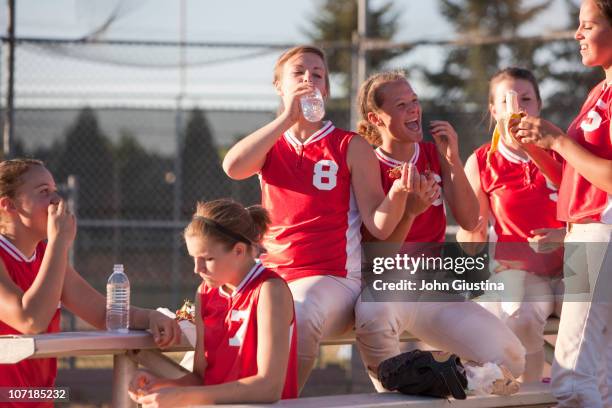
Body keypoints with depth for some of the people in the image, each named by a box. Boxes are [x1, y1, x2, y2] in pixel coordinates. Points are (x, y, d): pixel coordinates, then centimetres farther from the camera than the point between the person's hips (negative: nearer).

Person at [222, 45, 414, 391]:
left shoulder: (352, 147, 6)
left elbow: (379, 226, -2)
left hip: (332, 278, -3)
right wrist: (288, 118, -12)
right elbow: (234, 167, -11)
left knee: (296, 316, -38)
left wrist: (398, 192, -24)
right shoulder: (270, 145, 14)